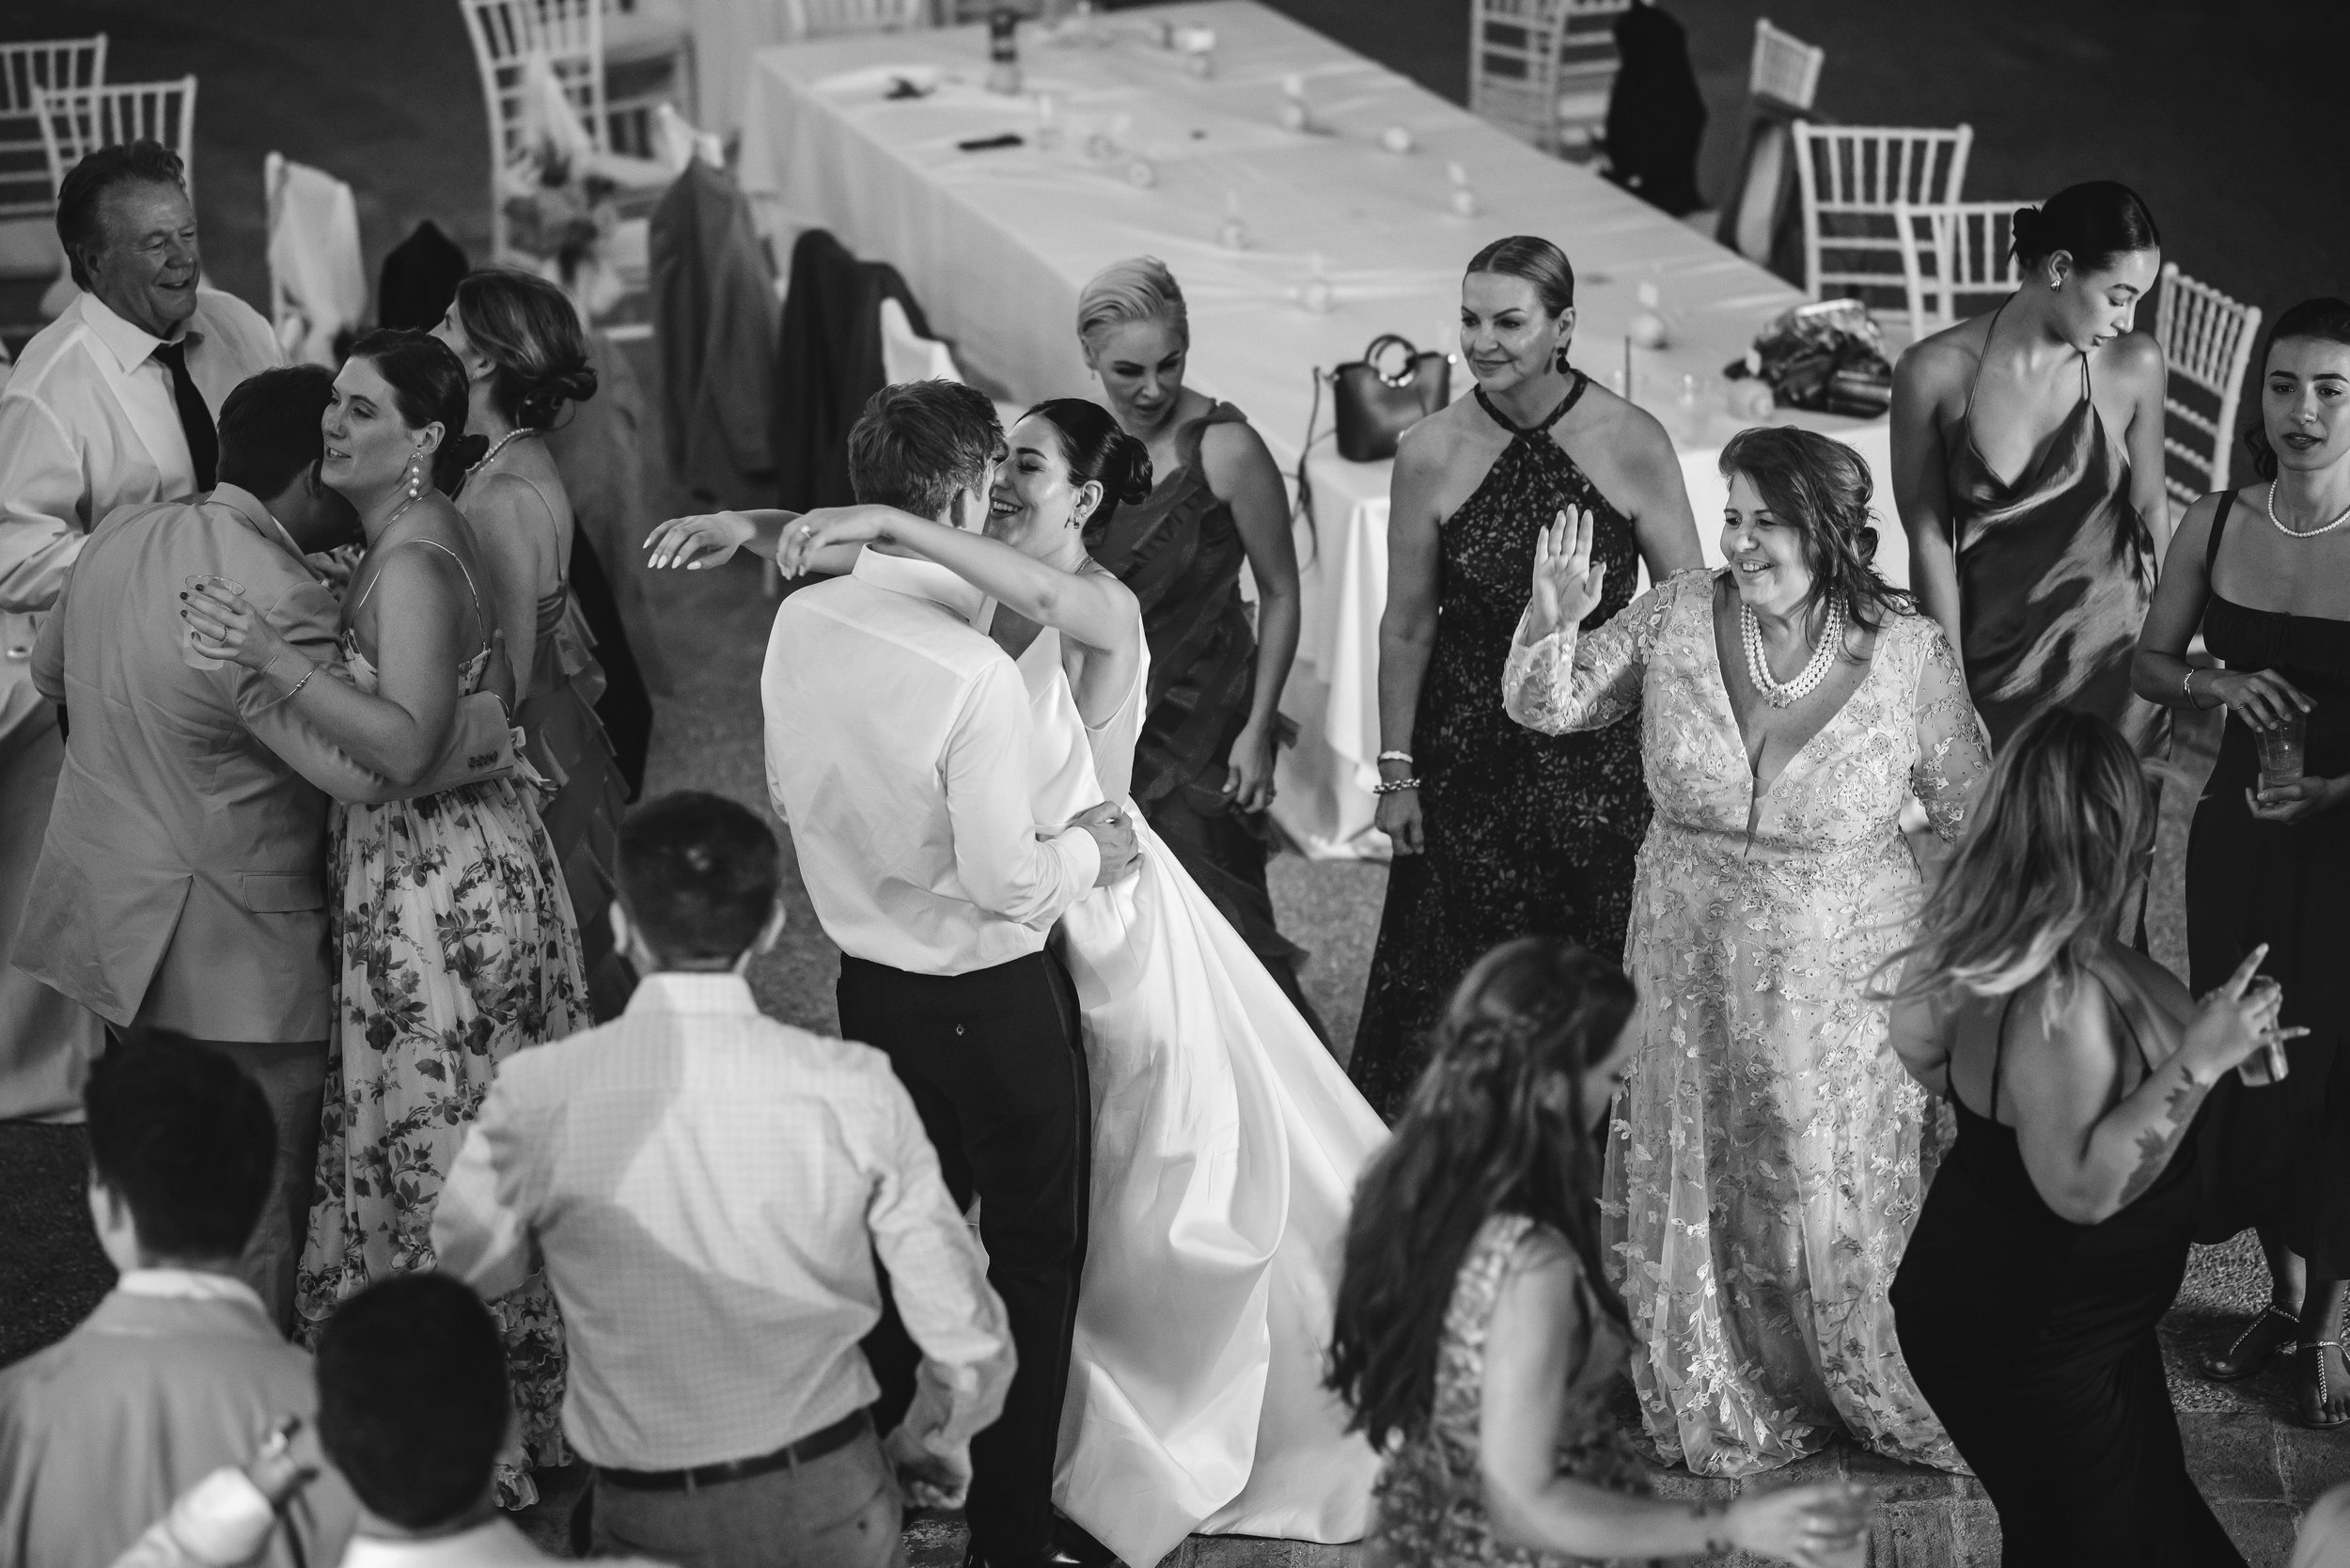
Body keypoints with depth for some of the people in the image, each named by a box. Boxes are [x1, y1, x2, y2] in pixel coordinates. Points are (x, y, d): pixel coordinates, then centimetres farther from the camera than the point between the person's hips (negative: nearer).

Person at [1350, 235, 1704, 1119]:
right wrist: (1397, 772, 4)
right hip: (1471, 755, 1)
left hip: (1605, 754, -1)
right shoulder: (1430, 455, -7)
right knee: (1464, 984, 8)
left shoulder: (1633, 444, -9)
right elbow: (1407, 627, 2)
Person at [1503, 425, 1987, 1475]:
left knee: (1838, 1203, 8)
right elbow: (1544, 708, 1)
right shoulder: (1676, 618, -9)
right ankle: (1729, 1408, 36)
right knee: (1697, 1193, 14)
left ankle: (1889, 1400, 34)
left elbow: (1972, 816, -1)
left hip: (1840, 980, -2)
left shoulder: (1909, 654, -13)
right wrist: (1553, 624, -18)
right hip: (1693, 971, 2)